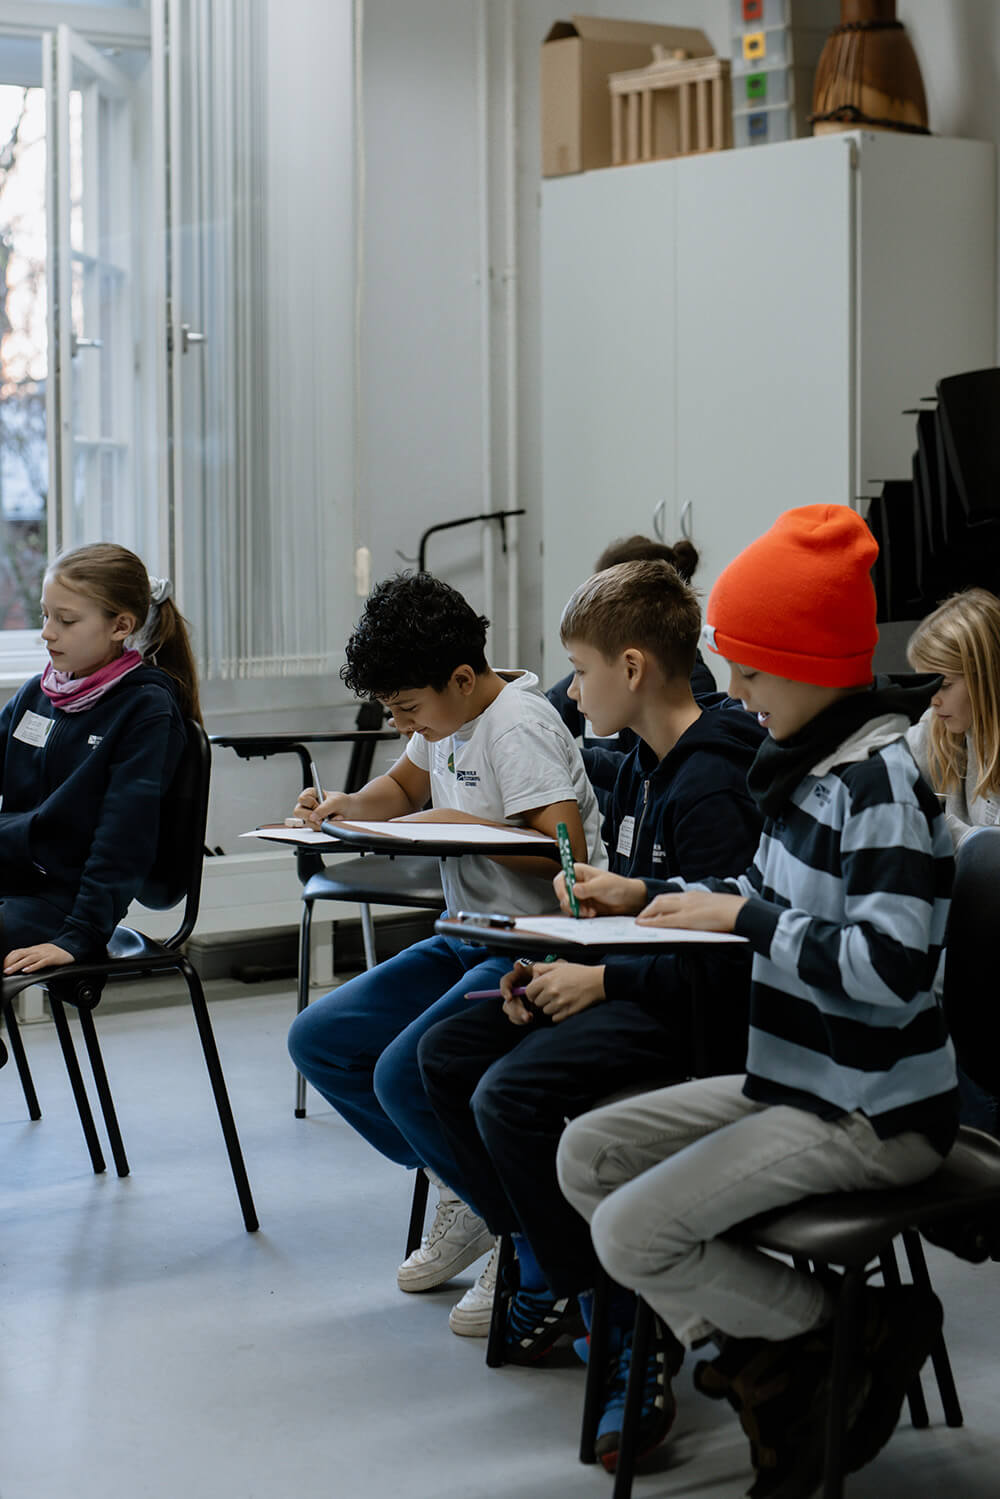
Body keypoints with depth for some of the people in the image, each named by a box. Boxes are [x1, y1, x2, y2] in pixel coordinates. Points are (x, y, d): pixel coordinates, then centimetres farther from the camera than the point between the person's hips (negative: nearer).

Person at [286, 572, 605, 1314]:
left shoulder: (519, 724, -17)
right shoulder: (446, 716, 11)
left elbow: (565, 850, -26)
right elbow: (404, 785, 31)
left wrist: (459, 824, -19)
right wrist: (350, 805, 10)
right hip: (470, 939, 10)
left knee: (405, 1073, -25)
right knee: (318, 1039, 3)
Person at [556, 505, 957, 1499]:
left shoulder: (881, 779, -21)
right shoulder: (809, 761, 9)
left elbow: (891, 968, -28)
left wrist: (744, 917, -21)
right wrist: (653, 895, 11)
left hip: (871, 1110, -10)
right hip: (794, 1081, 10)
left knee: (635, 1233, -15)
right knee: (587, 1153, 7)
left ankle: (863, 1331, 2)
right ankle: (752, 1357, 4)